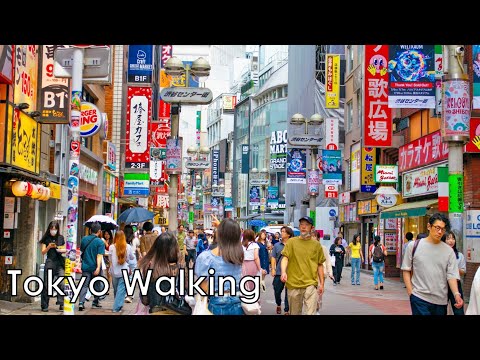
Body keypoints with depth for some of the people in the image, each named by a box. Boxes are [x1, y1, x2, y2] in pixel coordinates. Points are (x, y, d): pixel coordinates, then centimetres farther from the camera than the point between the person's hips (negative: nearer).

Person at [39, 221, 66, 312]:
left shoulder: (61, 238, 10)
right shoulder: (46, 239, 5)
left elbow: (65, 249, 18)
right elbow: (43, 252, 4)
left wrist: (62, 250, -4)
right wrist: (49, 247, -14)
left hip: (60, 262, 1)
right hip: (50, 262, -1)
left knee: (62, 283, -12)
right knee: (47, 285, 0)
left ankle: (61, 303, -6)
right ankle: (44, 306, 7)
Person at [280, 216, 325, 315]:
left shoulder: (316, 244, 7)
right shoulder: (291, 242, 5)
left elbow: (320, 265, 12)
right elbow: (285, 258, -5)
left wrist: (321, 283, 9)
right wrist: (283, 272, -23)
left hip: (311, 284, 0)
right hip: (293, 284, 1)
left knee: (311, 312, -11)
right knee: (295, 312, 11)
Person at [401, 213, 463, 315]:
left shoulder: (448, 251, 4)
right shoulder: (413, 246, 1)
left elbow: (452, 275, 0)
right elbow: (406, 270, 4)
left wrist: (456, 294, -16)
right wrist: (410, 292, -5)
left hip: (441, 300, 2)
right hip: (419, 298, -2)